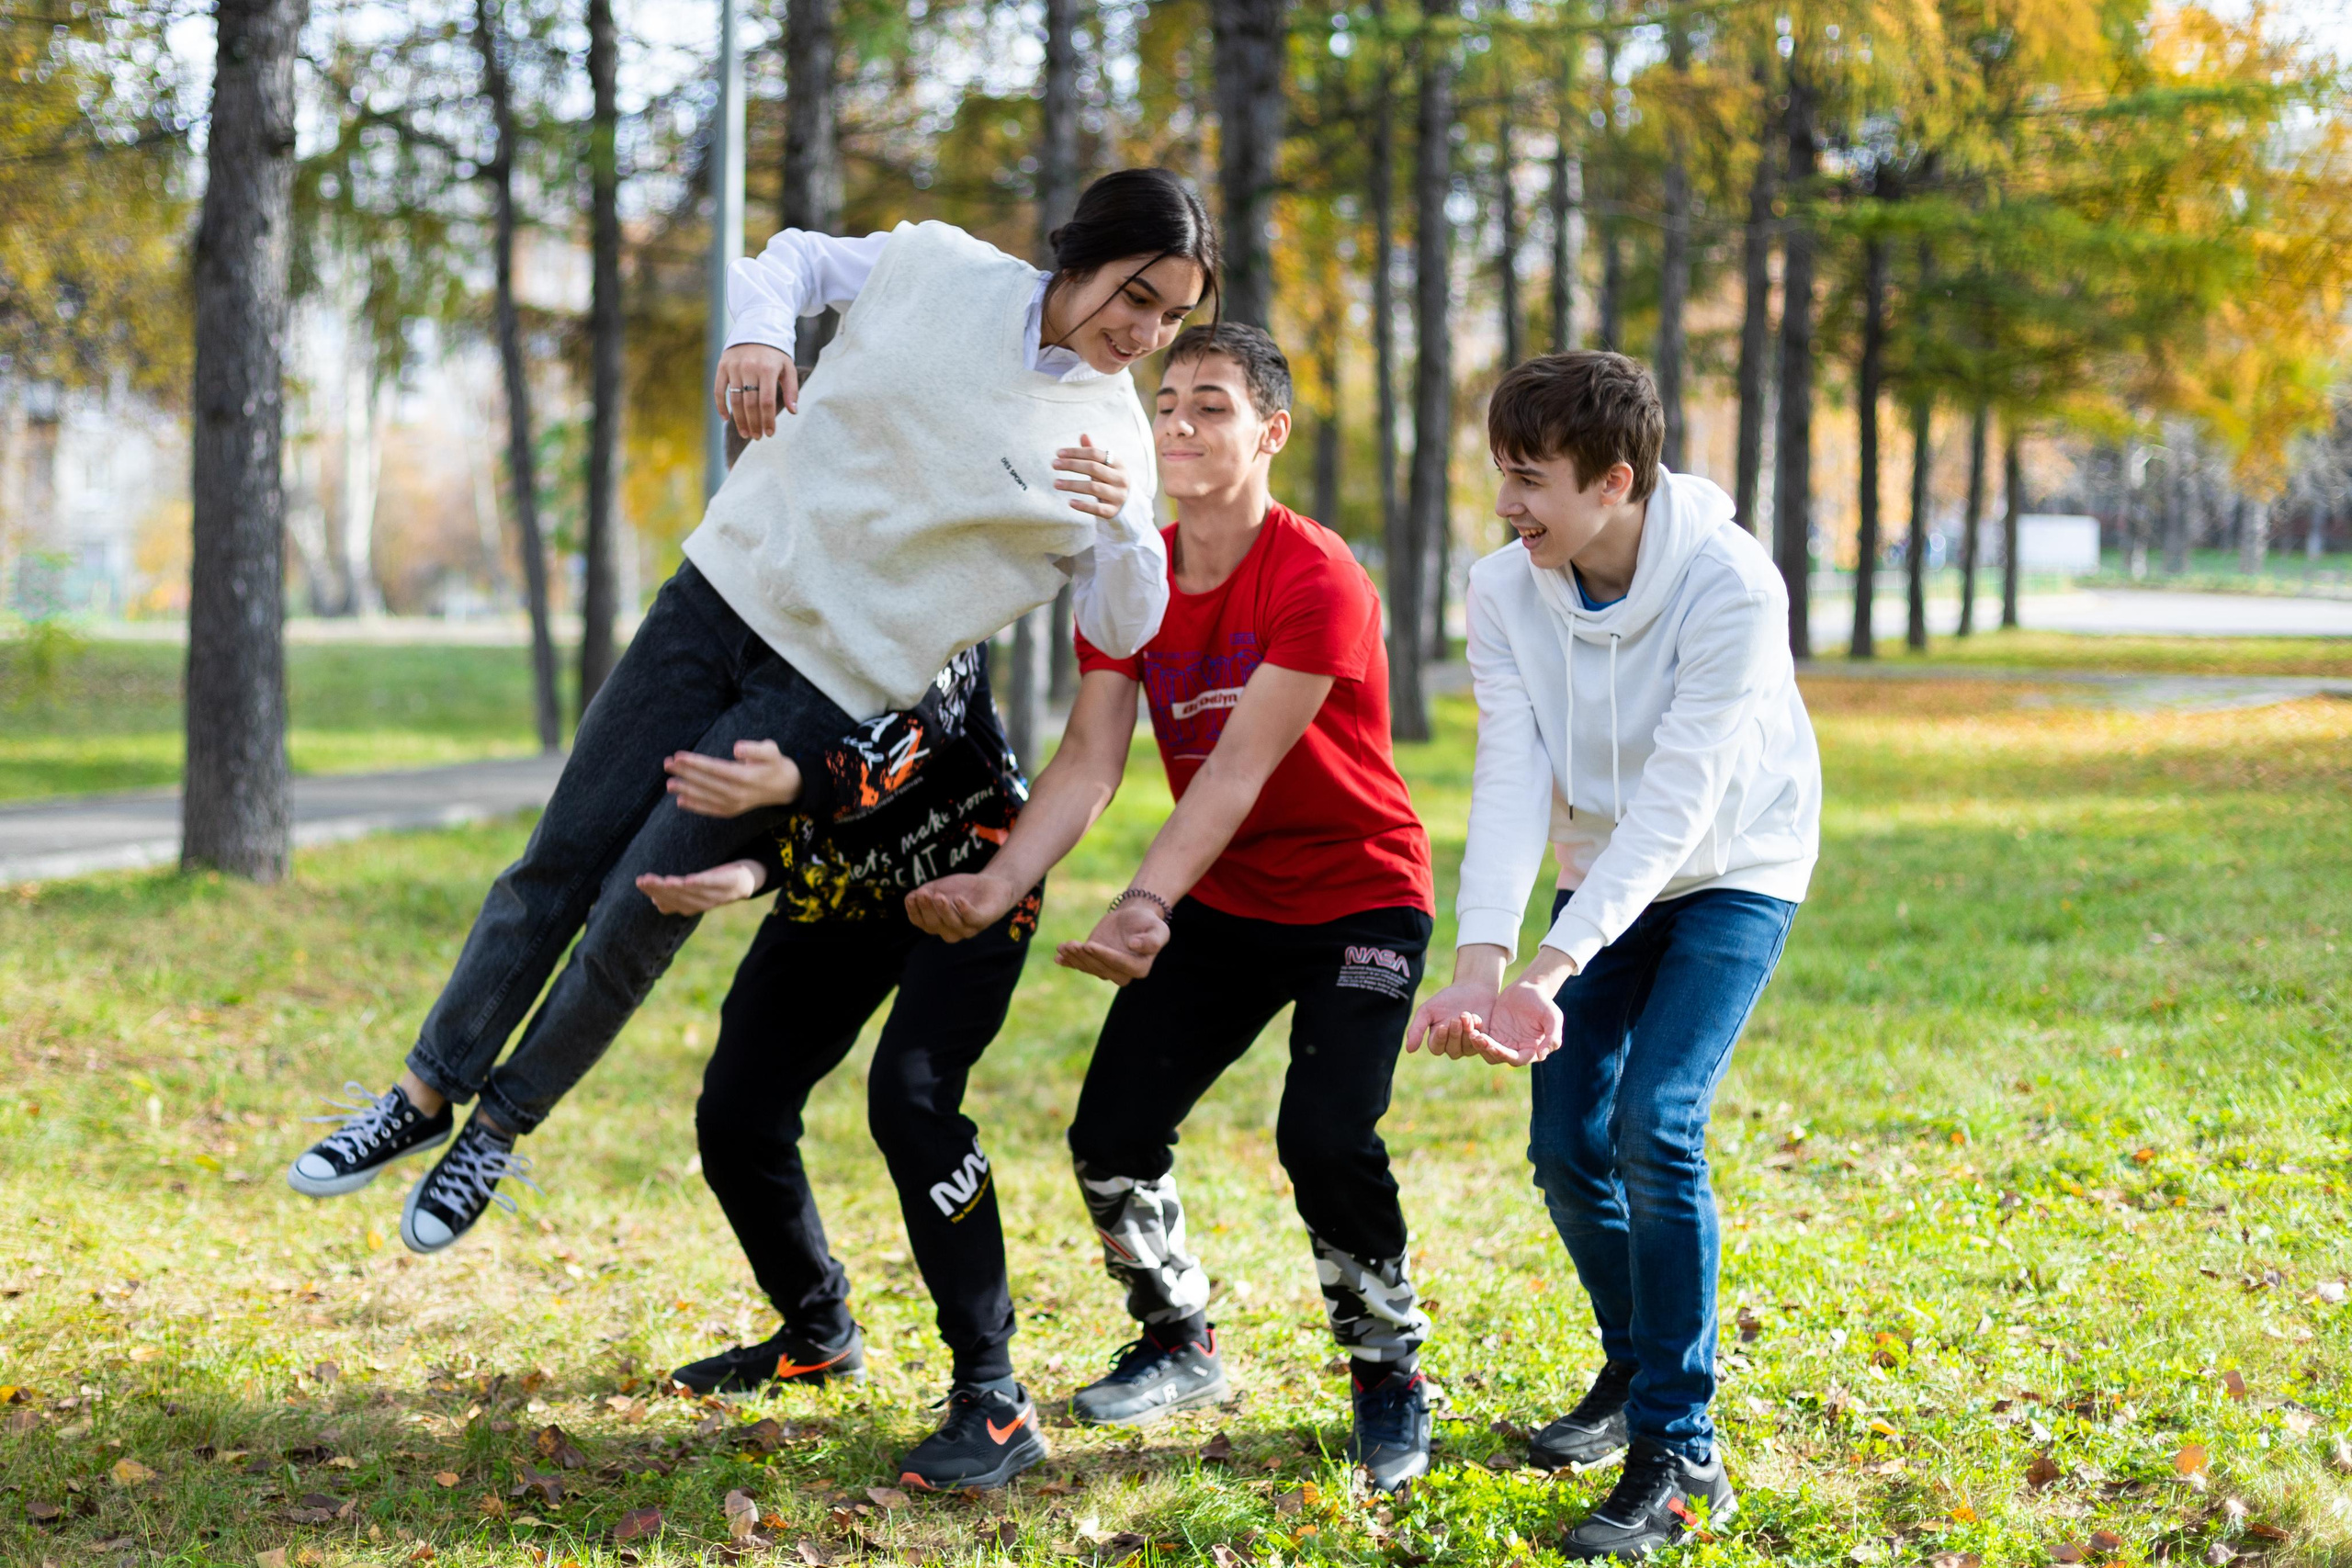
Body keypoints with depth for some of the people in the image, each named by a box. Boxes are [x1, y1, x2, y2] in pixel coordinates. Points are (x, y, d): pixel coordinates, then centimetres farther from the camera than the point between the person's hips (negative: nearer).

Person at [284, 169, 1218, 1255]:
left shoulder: (1110, 438, -5)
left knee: (640, 911, -4)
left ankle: (504, 1127, 17)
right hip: (726, 589, 2)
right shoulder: (937, 268, -2)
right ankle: (428, 1094, 20)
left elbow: (1124, 632, -7)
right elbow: (790, 262, 13)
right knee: (561, 860, 5)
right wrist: (755, 335, -9)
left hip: (831, 690, -2)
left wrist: (1125, 526, -27)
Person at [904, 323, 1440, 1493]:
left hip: (1359, 901, -6)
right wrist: (999, 884, -28)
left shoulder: (1317, 581, -22)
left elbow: (1240, 768, -30)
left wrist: (1144, 905, -42)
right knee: (1112, 1135, -3)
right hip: (1222, 904, 6)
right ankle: (1181, 1348, 23)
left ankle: (1390, 1375, 2)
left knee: (1326, 1138, -22)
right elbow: (1088, 763, -11)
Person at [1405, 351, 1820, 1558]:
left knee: (1654, 1125, -21)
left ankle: (1679, 1451, -13)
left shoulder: (1731, 586, -30)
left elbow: (1675, 800, -33)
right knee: (1566, 1145, 1)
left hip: (1731, 874, -5)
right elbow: (1511, 778, -23)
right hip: (1602, 878, 5)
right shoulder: (1506, 591, -15)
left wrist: (1555, 968, -41)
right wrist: (1482, 960, -38)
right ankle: (1636, 1369, 29)